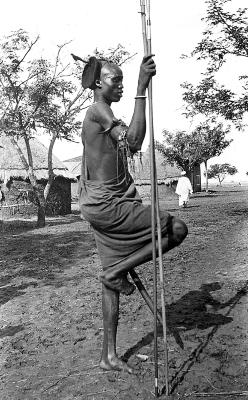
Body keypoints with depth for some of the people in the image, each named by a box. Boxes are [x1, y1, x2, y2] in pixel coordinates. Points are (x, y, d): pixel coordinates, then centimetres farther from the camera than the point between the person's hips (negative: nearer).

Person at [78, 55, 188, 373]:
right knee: (177, 229, -5)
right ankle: (117, 272, 0)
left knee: (111, 283, 11)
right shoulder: (97, 110, -12)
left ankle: (109, 356, 22)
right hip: (107, 206, -10)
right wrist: (141, 90, -27)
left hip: (99, 206, 10)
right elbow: (133, 142, -28)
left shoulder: (100, 115, 20)